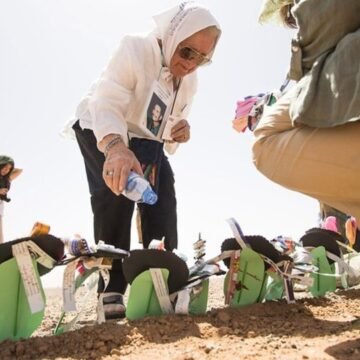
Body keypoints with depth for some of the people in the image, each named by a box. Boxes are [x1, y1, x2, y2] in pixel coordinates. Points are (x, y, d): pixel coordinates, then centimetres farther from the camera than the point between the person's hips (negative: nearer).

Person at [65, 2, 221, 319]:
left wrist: (180, 131, -19)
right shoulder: (135, 50, -30)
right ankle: (111, 290, -21)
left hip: (146, 140, 7)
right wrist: (115, 148, -64)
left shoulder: (189, 80, -6)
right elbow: (107, 104, -43)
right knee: (116, 192, -27)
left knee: (163, 208, -3)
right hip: (102, 131, -7)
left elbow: (176, 119, 8)